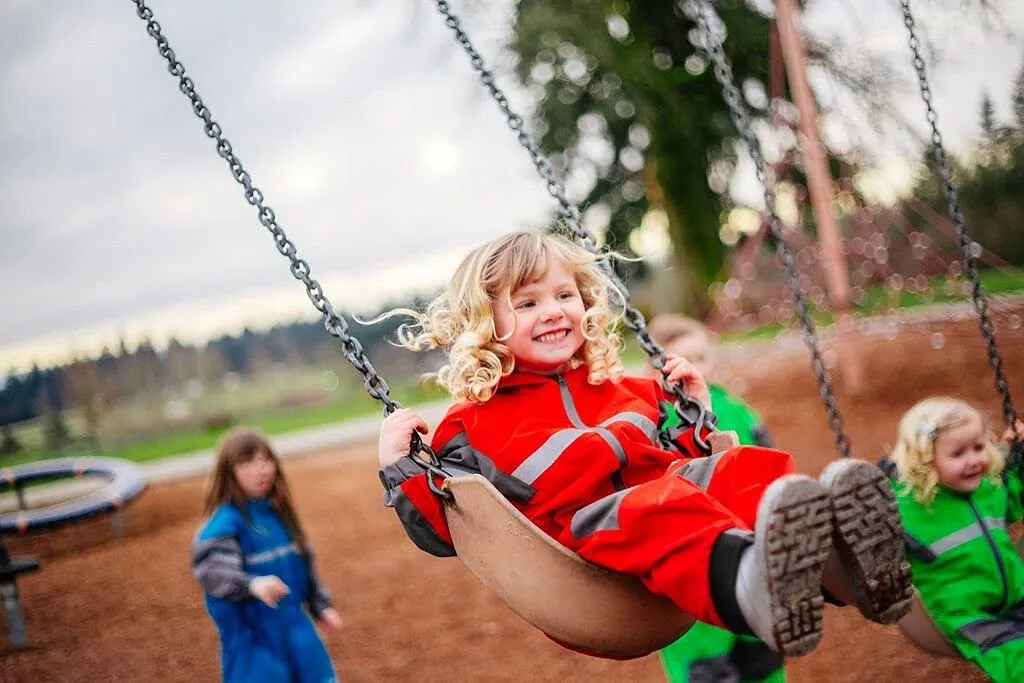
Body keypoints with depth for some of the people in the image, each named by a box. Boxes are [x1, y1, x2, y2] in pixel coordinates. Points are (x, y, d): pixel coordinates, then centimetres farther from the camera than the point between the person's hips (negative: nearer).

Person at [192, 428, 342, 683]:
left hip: (294, 625, 7)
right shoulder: (226, 521, -17)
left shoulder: (278, 511, 5)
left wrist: (320, 604, 18)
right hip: (253, 635, -7)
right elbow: (211, 567, -35)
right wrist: (253, 584, -51)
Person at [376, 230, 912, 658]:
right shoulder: (472, 424, 16)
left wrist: (696, 407, 19)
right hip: (575, 535, -5)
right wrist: (397, 464, -1)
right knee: (656, 511, -37)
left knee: (740, 468, -23)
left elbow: (681, 456, 32)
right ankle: (752, 583, -69)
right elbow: (442, 531, 11)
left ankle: (828, 538, -55)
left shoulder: (621, 389, 30)